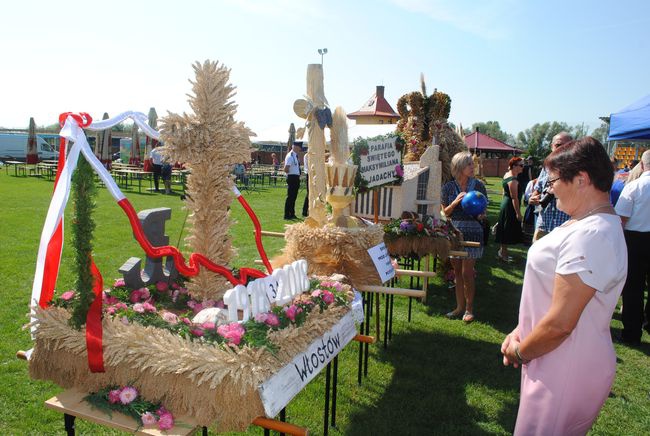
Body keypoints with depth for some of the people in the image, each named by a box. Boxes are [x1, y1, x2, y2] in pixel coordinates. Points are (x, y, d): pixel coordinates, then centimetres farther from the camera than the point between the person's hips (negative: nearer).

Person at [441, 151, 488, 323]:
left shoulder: (478, 185, -2)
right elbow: (445, 212, 3)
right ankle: (460, 306, 23)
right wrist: (456, 202, -14)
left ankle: (469, 308, 14)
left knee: (467, 273, -2)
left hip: (472, 231, -2)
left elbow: (483, 210, 6)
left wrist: (481, 214, -17)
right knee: (457, 272, 11)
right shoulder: (449, 187, 1)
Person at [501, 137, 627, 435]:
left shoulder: (591, 236, -27)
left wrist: (519, 352, -12)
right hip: (561, 363, 9)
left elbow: (559, 323, -28)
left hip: (566, 374, -9)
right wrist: (520, 332, 7)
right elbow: (550, 293, 14)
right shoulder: (585, 224, 7)